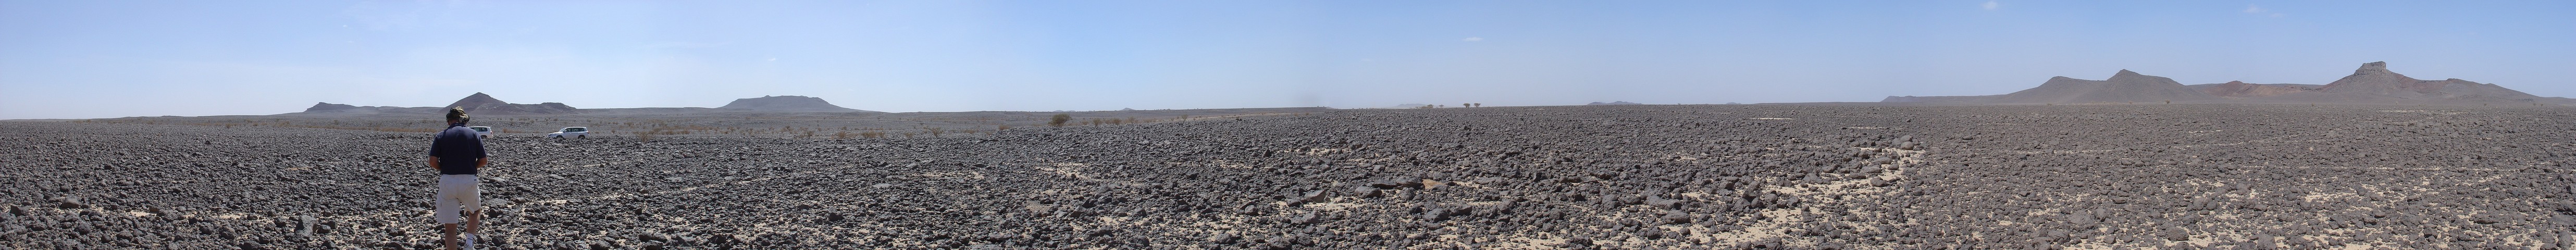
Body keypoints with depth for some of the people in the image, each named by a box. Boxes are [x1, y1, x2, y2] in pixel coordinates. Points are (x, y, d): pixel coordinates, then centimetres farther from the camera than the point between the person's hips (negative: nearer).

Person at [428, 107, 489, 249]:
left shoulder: (441, 136, 3)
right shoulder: (474, 134, 3)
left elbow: (433, 162, -6)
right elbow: (484, 161, 1)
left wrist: (445, 169, 14)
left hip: (447, 182, 0)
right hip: (469, 181, 0)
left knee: (450, 227, 6)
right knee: (475, 211, 26)